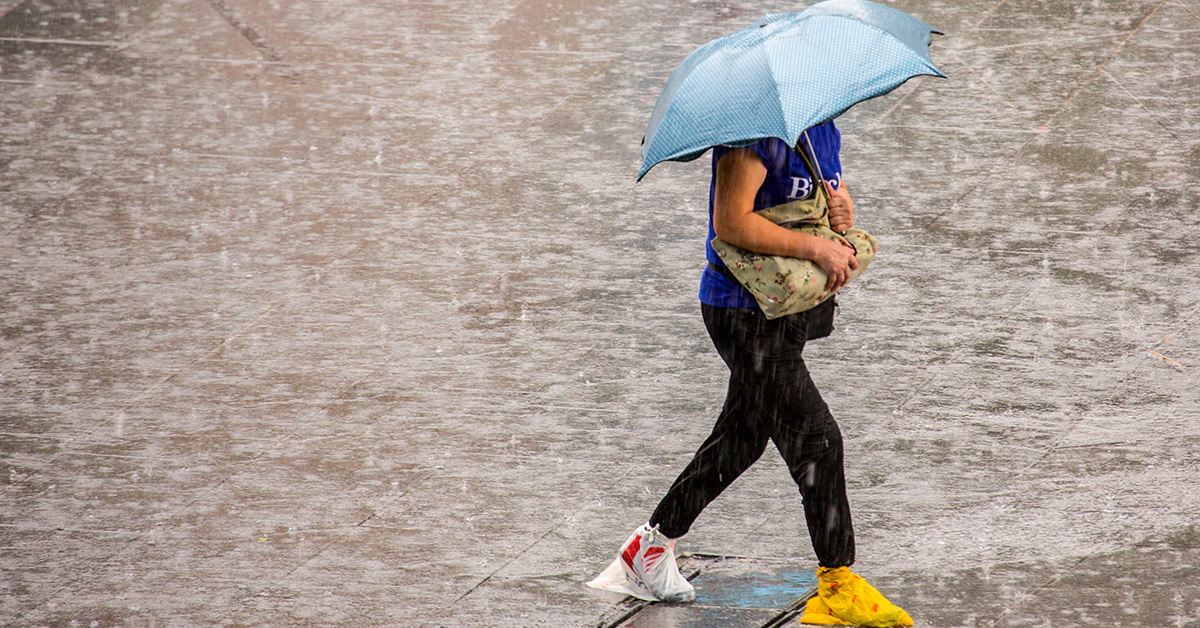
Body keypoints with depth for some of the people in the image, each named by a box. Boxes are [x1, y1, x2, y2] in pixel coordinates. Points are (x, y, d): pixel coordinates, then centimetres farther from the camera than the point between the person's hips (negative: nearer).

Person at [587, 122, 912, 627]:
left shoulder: (823, 128, 11)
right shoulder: (757, 131, -18)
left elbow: (839, 195, 21)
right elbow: (730, 223, -24)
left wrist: (843, 215, -4)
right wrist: (816, 247, -24)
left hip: (794, 308, 10)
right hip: (744, 310, -10)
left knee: (740, 441, 17)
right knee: (817, 439, -10)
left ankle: (651, 546, 30)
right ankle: (837, 584, 0)